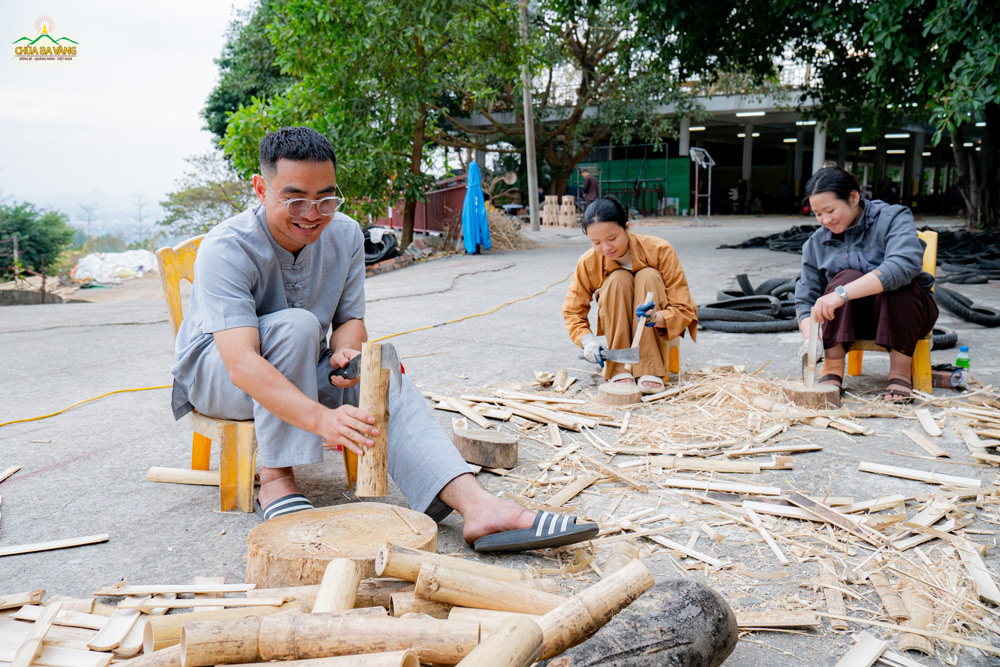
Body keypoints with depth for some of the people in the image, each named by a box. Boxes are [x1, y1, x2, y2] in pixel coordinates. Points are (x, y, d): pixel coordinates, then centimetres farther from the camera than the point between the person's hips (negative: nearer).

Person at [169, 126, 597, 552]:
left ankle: (477, 506, -37)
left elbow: (351, 319, -2)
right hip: (212, 371, -4)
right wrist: (322, 418, -54)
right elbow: (241, 364, -39)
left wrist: (345, 353, -28)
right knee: (296, 324, -34)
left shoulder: (346, 235, -9)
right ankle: (275, 479, -24)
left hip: (301, 369, 5)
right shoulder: (227, 250, -27)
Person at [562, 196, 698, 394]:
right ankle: (620, 370, -28)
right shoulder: (588, 263, -15)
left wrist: (656, 318, -44)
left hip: (658, 332, -1)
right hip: (617, 332, 1)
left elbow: (685, 310, -21)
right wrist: (587, 339, -26)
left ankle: (650, 370, -33)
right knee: (618, 279, -26)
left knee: (648, 276, -28)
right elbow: (572, 311, -5)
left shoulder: (659, 250, -21)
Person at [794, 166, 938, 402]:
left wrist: (842, 293, -45)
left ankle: (900, 372, -23)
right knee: (847, 276, -27)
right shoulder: (816, 244, 2)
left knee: (898, 283, -34)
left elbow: (903, 265, -34)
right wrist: (809, 339, -20)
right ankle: (832, 368, -26)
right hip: (854, 320, 2)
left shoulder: (893, 218, -13)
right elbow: (806, 299, 1)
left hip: (904, 312, -2)